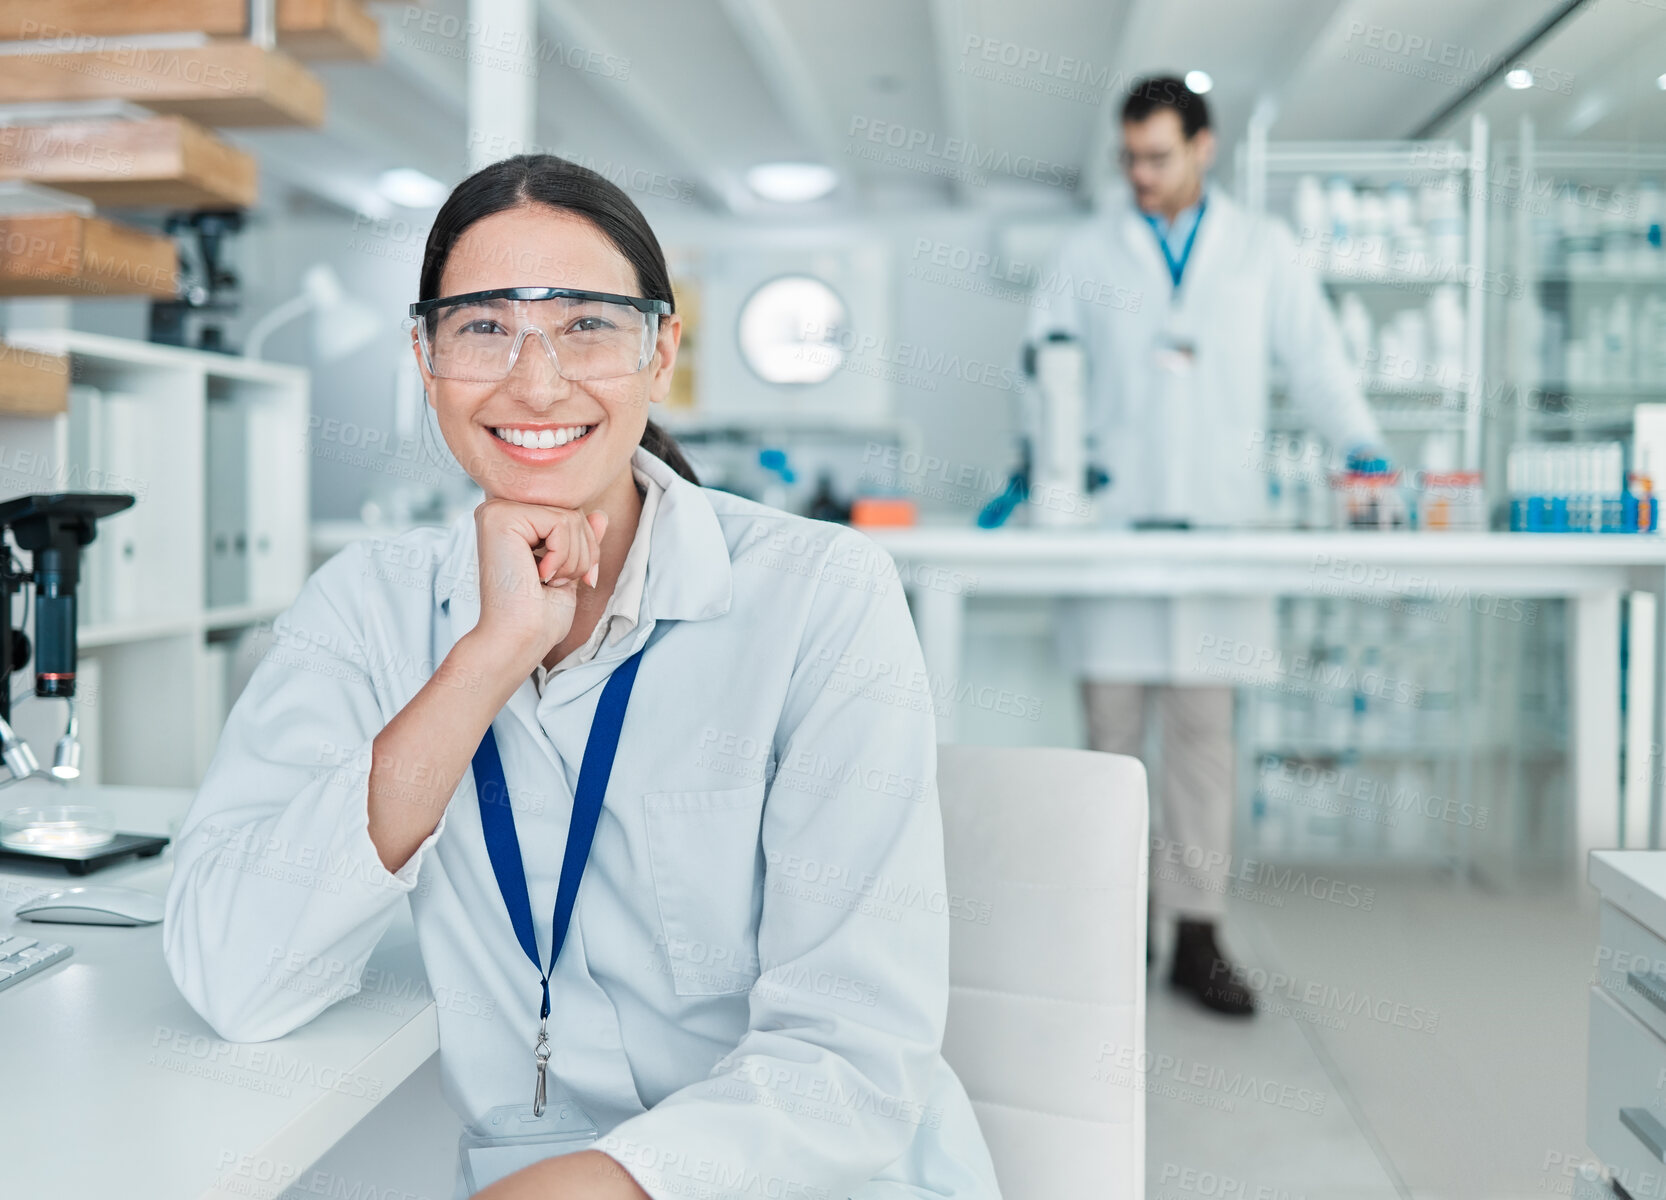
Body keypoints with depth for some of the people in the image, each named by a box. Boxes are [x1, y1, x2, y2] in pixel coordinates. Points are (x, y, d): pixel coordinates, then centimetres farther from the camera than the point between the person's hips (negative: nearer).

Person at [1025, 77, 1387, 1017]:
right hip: (1112, 519, 0)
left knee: (1204, 735, 0)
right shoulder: (1091, 252, 13)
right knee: (1113, 734, 0)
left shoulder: (1265, 250, 13)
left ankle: (1198, 937, 7)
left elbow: (1315, 360, 11)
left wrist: (1363, 447, -4)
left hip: (1220, 525, 0)